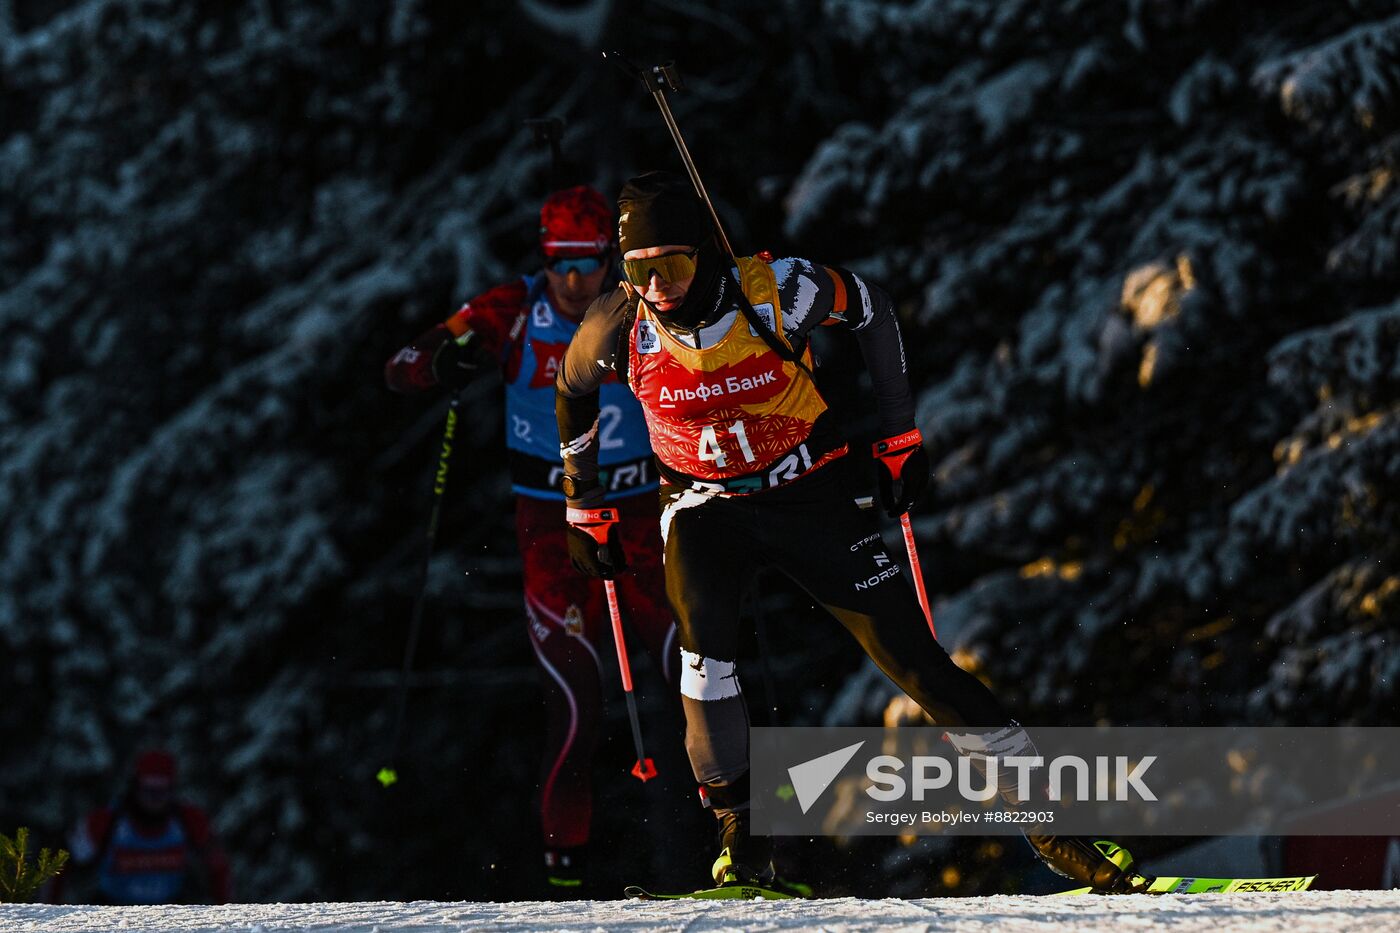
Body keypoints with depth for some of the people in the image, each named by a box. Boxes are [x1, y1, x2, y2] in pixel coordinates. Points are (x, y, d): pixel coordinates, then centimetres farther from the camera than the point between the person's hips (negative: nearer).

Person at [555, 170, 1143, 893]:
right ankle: (741, 838, -13)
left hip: (810, 494, -1)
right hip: (704, 506, 1)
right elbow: (573, 392, 6)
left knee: (911, 655, -7)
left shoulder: (777, 292, -23)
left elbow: (871, 311, -2)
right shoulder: (620, 325, -17)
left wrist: (900, 434, 3)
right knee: (703, 642, -27)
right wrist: (585, 508, 12)